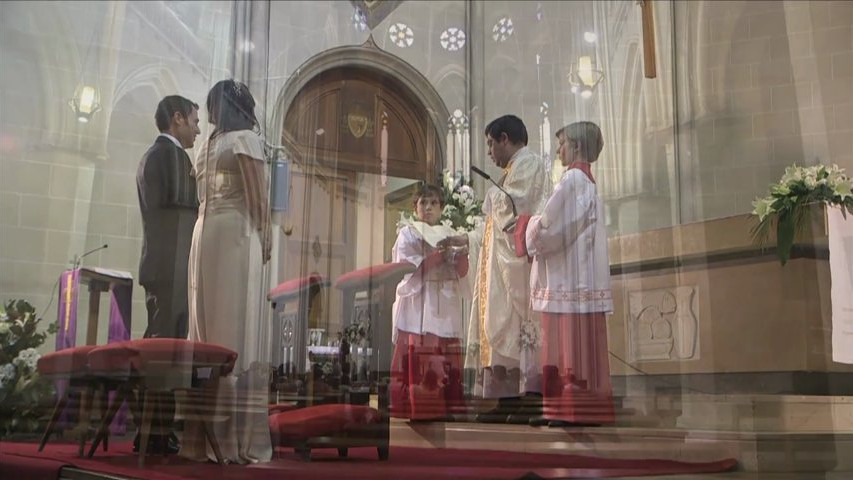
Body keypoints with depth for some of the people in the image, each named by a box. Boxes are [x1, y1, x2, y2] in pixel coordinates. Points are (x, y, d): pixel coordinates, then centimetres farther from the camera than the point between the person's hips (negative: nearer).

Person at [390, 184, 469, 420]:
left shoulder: (450, 234, 18)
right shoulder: (408, 233, 7)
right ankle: (418, 408, -7)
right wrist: (440, 255, -12)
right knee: (418, 355, -10)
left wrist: (462, 254, -11)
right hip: (418, 305, -4)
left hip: (446, 306, 4)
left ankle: (445, 406, 1)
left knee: (447, 357, -2)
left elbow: (462, 272, 9)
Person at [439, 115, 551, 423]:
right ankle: (509, 401, 3)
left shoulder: (527, 162, -3)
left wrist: (493, 194, 2)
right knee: (505, 327, 4)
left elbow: (511, 209, -17)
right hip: (506, 262, 10)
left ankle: (532, 397, -15)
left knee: (516, 324, -14)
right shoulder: (517, 167, 26)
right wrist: (464, 239, 30)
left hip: (519, 258, -10)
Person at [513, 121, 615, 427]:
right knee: (564, 344, 8)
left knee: (573, 342, -7)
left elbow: (551, 224, -16)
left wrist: (528, 225, 1)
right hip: (570, 274, 10)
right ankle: (561, 408, 11)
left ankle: (580, 409, -4)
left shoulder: (574, 178, -10)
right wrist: (537, 225, 12)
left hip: (572, 276, -10)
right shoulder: (585, 180, 20)